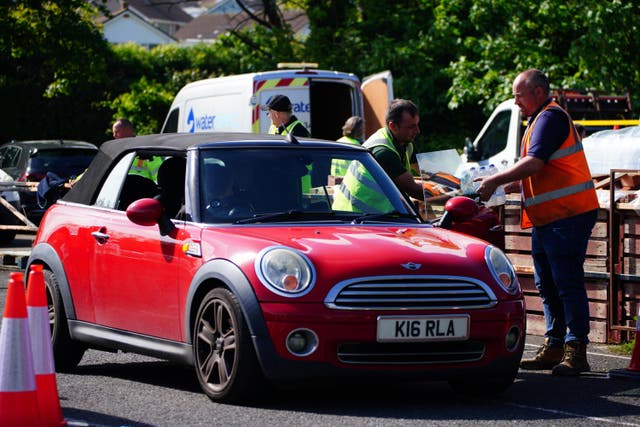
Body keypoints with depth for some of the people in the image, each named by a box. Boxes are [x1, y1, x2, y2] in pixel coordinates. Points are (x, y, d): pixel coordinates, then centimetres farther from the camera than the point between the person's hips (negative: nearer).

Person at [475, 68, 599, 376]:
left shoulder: (550, 117, -11)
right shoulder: (539, 120, 22)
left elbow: (534, 163, -21)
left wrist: (495, 181, -14)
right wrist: (506, 186, 18)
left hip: (568, 215, -11)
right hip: (546, 218, 11)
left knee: (568, 284, -12)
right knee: (547, 285, 11)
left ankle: (576, 351, -13)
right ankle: (554, 347, 16)